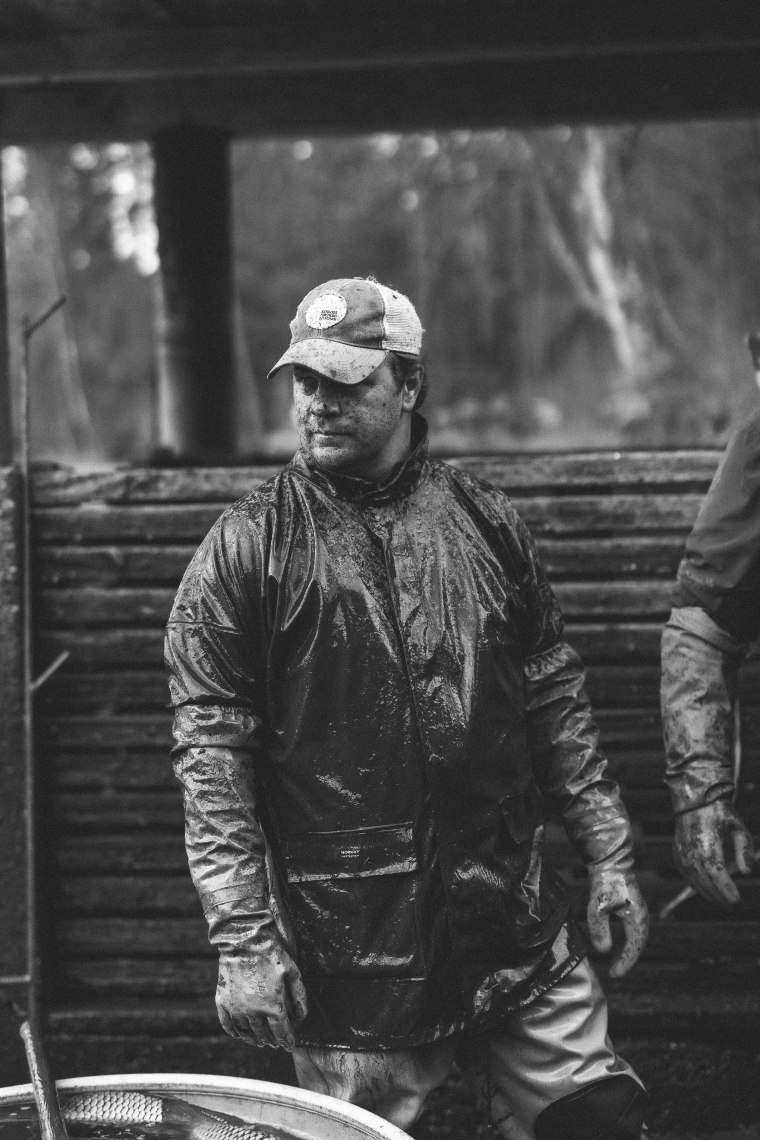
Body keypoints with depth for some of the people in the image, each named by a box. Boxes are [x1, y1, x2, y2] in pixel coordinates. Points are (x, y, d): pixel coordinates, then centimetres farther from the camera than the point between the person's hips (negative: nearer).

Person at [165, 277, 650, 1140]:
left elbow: (555, 700, 14)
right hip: (347, 948, -3)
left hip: (517, 927, 3)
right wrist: (243, 940, -14)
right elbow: (209, 751, -7)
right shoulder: (246, 549, -4)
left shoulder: (483, 521, 8)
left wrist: (606, 851, 9)